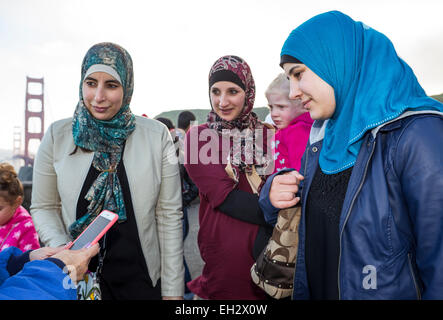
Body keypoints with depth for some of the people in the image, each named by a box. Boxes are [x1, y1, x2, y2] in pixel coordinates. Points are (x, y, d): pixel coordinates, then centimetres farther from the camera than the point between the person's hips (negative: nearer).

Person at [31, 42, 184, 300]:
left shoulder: (157, 135, -9)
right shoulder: (58, 135, -4)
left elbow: (169, 215, -9)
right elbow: (44, 207, 3)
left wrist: (173, 290, -7)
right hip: (77, 278, 1)